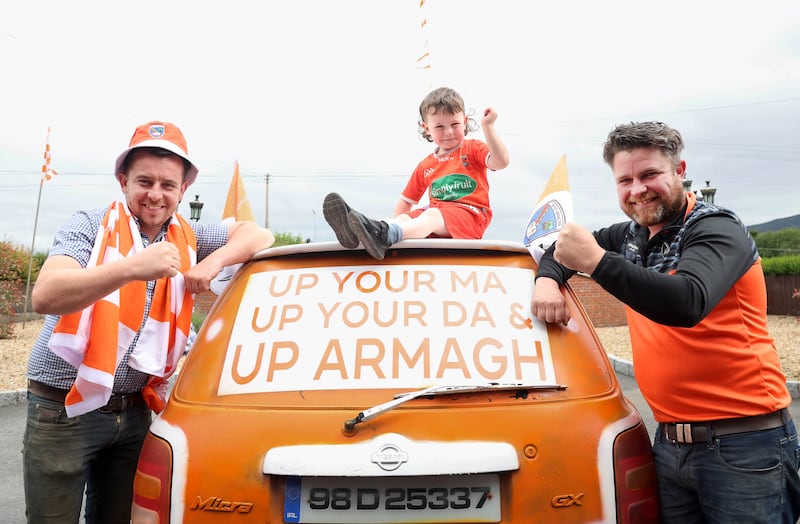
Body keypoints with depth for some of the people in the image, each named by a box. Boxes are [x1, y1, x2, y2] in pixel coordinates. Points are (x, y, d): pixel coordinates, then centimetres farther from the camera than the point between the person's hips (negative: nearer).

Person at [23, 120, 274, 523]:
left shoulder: (188, 238, 3)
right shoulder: (91, 226, -10)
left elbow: (258, 235, 3)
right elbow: (44, 296, -25)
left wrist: (213, 262, -16)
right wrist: (131, 268, -40)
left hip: (133, 411, 4)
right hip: (63, 409, -4)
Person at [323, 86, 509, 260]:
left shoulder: (472, 149, 9)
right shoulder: (425, 166, 21)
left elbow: (501, 162, -10)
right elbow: (407, 200, 21)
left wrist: (487, 127, -17)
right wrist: (394, 221, 3)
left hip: (470, 215, -4)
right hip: (437, 213, 5)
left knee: (431, 215, -34)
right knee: (403, 218, -23)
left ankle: (385, 235, -63)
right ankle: (354, 232, -51)